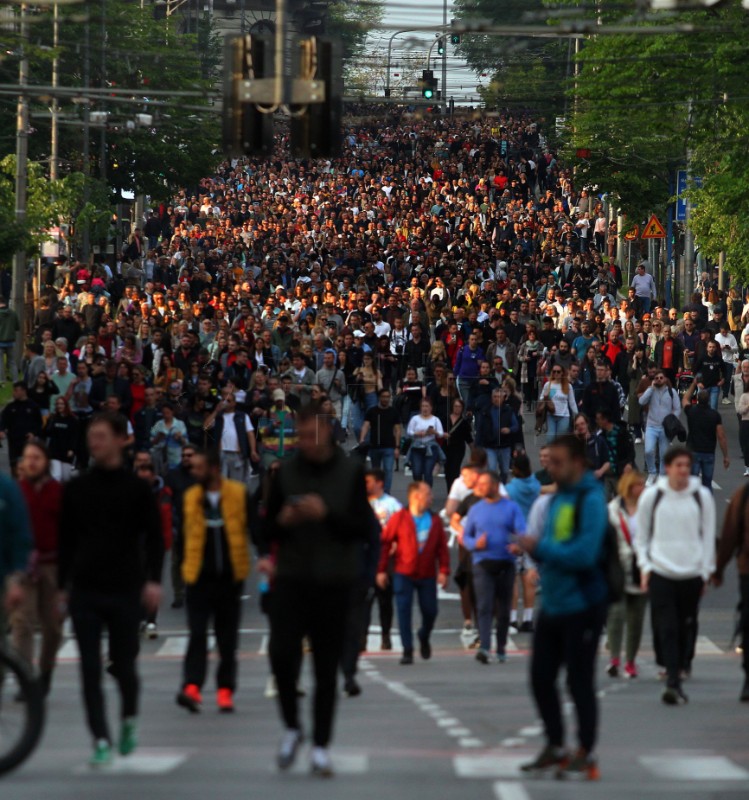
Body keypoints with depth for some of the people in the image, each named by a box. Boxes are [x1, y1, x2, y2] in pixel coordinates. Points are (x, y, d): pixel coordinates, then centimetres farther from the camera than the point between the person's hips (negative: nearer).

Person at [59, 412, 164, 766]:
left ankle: (129, 719, 32)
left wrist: (153, 580, -12)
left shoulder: (137, 488, 0)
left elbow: (154, 537, 0)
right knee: (90, 669, -4)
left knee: (124, 664, 5)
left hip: (125, 591, -2)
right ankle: (101, 740, -2)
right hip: (85, 591, 2)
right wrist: (62, 587, 9)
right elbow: (66, 539, 12)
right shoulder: (76, 488, 7)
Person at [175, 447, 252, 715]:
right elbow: (185, 534, 14)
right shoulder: (190, 497, 6)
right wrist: (185, 568, 13)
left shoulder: (238, 493, -1)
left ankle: (225, 691, 12)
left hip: (230, 576, -1)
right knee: (197, 634, -11)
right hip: (200, 577, 1)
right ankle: (192, 688, -18)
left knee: (228, 638, 6)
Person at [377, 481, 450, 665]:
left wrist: (443, 571, -4)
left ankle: (424, 637, 35)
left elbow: (442, 547, 4)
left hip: (427, 575, 2)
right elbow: (385, 543, -3)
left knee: (430, 611, 4)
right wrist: (381, 570, -5)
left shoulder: (435, 520, 3)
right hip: (403, 573, -2)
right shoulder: (399, 518, -5)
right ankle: (407, 650, 2)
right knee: (404, 611, -5)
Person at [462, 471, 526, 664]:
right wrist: (476, 544, -9)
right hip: (483, 563, 0)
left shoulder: (511, 508, 5)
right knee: (484, 606, -15)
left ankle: (501, 648, 20)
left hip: (506, 563, 0)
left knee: (503, 609, 7)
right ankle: (484, 648, -27)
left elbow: (522, 532, -4)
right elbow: (466, 536, 14)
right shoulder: (476, 510, 11)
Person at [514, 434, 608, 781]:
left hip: (582, 607, -8)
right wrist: (532, 548, 0)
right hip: (552, 605, 8)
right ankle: (555, 748, 24)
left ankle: (586, 755, 10)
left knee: (579, 682, -1)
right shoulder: (556, 499, 11)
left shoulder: (590, 500, -14)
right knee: (541, 678, 10)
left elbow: (584, 554, -23)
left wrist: (540, 547, -18)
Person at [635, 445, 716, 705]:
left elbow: (709, 536, 10)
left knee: (686, 627, 5)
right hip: (660, 573, -1)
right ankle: (673, 682, -14)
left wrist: (706, 571, 5)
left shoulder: (702, 496, 4)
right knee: (667, 628, -10)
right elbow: (642, 535, 12)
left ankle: (680, 668, 19)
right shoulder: (652, 496, 3)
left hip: (692, 574, 1)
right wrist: (645, 566, 3)